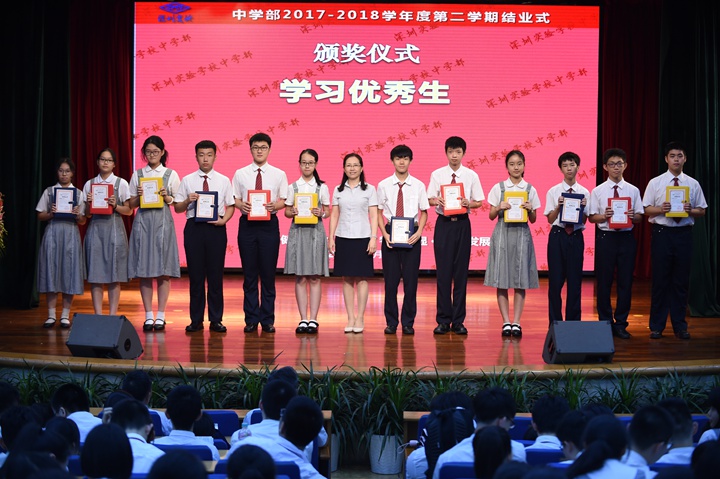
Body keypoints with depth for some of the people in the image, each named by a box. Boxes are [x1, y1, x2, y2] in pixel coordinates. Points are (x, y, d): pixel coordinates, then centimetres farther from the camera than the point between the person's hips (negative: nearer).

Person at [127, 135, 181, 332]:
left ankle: (160, 316, 3)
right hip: (142, 221, 2)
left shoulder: (171, 174, 7)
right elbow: (132, 204, 12)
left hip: (162, 221, -2)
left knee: (163, 271, -3)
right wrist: (139, 196, -8)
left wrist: (167, 198, -11)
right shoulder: (137, 175, 11)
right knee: (144, 270, 0)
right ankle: (148, 315, 6)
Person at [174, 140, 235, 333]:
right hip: (194, 227, 0)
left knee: (216, 274, 3)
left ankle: (216, 319, 12)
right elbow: (177, 208, 7)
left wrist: (223, 220, -11)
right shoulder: (187, 180, 7)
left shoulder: (224, 181, 7)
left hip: (216, 228, 0)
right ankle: (196, 320, 13)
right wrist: (188, 201, -13)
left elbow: (231, 206, 7)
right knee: (195, 274, 4)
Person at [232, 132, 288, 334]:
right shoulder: (240, 174, 6)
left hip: (269, 225, 0)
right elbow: (234, 199, 6)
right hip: (247, 224, 1)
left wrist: (274, 206, -17)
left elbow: (284, 201, 4)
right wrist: (241, 205, -15)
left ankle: (268, 320, 12)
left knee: (268, 274, 3)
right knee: (249, 274, 5)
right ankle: (251, 319, 13)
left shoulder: (279, 174, 5)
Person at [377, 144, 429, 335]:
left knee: (411, 279, 3)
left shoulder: (418, 185, 2)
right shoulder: (383, 185, 2)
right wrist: (384, 234, -9)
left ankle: (408, 322, 13)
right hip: (390, 234, 0)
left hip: (411, 235, 0)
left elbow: (424, 212, 6)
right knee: (391, 279, 4)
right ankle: (391, 322, 14)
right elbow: (378, 212, 4)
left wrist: (419, 232, -9)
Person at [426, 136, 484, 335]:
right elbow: (429, 199, 4)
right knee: (443, 272, 1)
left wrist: (468, 203, -16)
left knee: (461, 272, 4)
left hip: (462, 224, 0)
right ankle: (443, 320, 10)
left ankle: (458, 321, 12)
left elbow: (478, 202, 4)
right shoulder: (437, 174, 3)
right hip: (443, 223, 0)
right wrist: (436, 201, -17)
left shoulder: (471, 175, 2)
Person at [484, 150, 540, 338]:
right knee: (501, 279, -2)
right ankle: (506, 322, 4)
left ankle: (516, 322, 4)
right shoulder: (498, 188, 5)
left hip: (521, 233, 1)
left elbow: (533, 219, 9)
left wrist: (530, 210, -11)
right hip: (502, 233, 0)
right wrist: (499, 207, -13)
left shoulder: (530, 189, 7)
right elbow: (492, 216, 6)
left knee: (521, 279, -1)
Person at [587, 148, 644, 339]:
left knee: (625, 282, 4)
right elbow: (591, 217, 2)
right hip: (605, 237, -1)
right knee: (604, 282, 4)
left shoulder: (633, 190, 5)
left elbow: (639, 216, 6)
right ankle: (605, 322, 16)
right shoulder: (597, 191, 2)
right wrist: (604, 216, -17)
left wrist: (633, 216, -15)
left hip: (626, 237, 1)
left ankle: (620, 324, 15)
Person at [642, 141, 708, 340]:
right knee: (660, 280, 2)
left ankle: (680, 326, 17)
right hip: (662, 233, -1)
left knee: (681, 281, 6)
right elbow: (646, 209, 1)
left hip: (684, 234, 2)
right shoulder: (655, 183, 2)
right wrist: (660, 209, -18)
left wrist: (690, 210, -13)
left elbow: (702, 210, 8)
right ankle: (657, 326, 11)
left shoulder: (693, 184, 6)